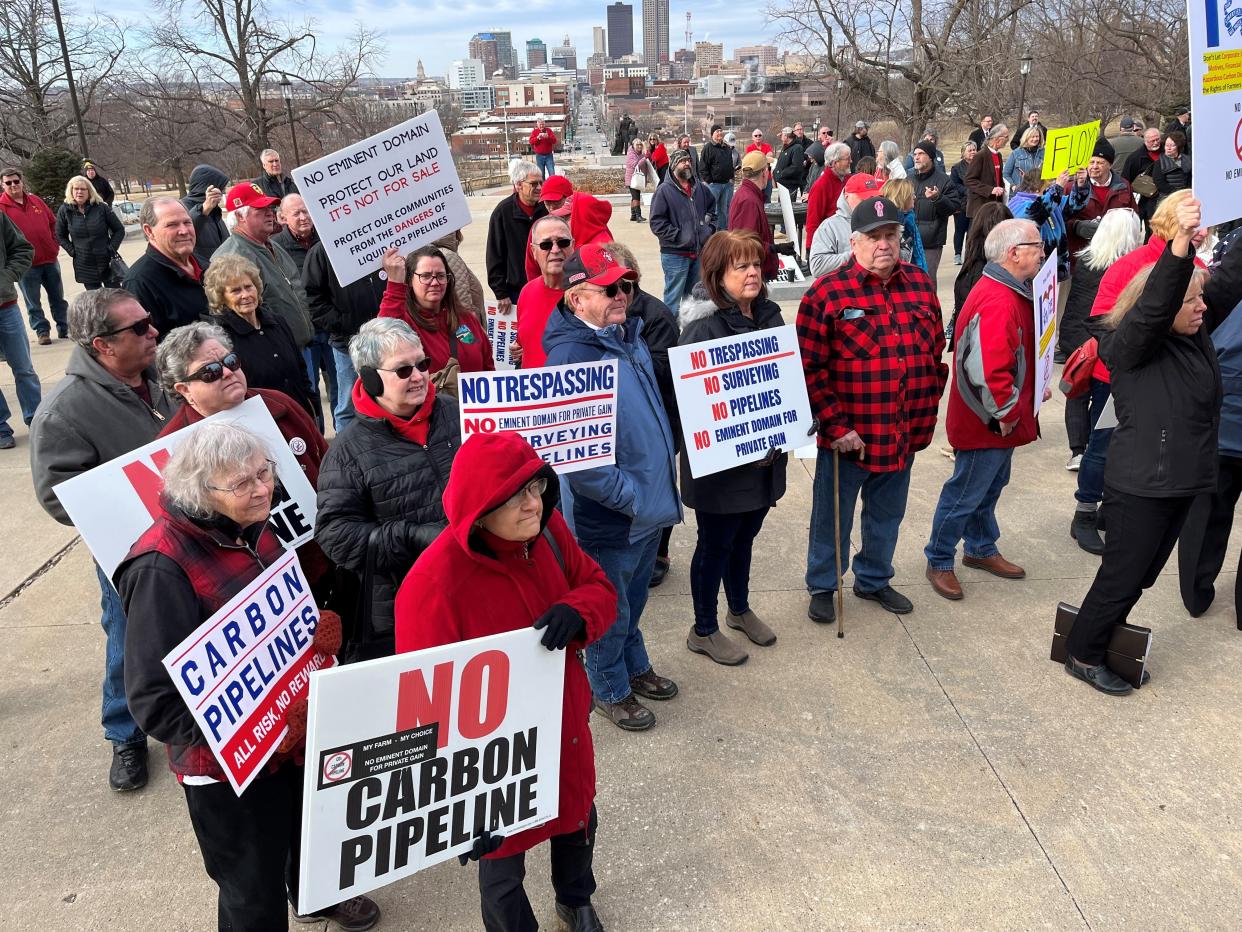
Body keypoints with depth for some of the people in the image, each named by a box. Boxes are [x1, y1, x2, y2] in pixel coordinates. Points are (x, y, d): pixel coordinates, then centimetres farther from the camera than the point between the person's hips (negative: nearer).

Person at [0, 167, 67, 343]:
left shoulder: (36, 201, 8)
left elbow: (53, 223, 17)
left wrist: (55, 244, 7)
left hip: (49, 258, 4)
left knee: (58, 298, 12)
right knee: (33, 302, 4)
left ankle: (64, 328, 23)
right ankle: (42, 331, 13)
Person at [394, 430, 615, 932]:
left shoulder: (547, 529, -14)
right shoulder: (433, 584, -32)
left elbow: (599, 588, -1)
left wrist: (576, 613, -26)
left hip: (565, 729, 6)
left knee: (578, 820, 31)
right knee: (502, 858, 20)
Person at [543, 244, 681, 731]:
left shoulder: (629, 336, 4)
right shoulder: (571, 356, -24)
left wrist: (664, 477, 14)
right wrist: (629, 496, -21)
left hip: (651, 504, 8)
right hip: (609, 517, -8)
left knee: (633, 599, 27)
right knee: (609, 610, 14)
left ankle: (634, 667, 49)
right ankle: (610, 690, 36)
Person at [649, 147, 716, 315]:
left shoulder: (699, 188, 10)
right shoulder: (664, 190, -9)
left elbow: (712, 208, 25)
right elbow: (657, 223, -15)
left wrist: (710, 228, 10)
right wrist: (678, 236, -18)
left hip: (700, 252, 6)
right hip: (675, 254, -6)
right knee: (674, 297, 0)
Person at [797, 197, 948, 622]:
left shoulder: (920, 284, 4)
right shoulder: (827, 293, -12)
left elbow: (937, 350, 13)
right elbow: (810, 369, -14)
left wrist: (927, 411, 9)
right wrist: (837, 426, -16)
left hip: (905, 434, 5)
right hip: (848, 436, -5)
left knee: (887, 515, 21)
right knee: (833, 516, 11)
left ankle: (874, 580, 42)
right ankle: (822, 586, 32)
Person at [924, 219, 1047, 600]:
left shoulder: (1012, 293, 9)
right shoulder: (997, 303, -27)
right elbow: (986, 370, -34)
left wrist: (1036, 386, 12)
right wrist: (1006, 414, -22)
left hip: (1003, 422, 10)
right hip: (987, 424, -10)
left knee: (991, 486, 23)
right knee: (965, 494, 3)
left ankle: (981, 549, 40)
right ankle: (939, 561, 18)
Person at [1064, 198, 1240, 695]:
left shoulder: (1197, 334, 6)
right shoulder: (1130, 344, -16)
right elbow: (1154, 305, -34)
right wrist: (1180, 244, -47)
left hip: (1181, 481, 8)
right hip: (1140, 486, -8)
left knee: (1142, 576, 18)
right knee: (1121, 576, 3)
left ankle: (1105, 640, 35)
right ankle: (1083, 655, 20)